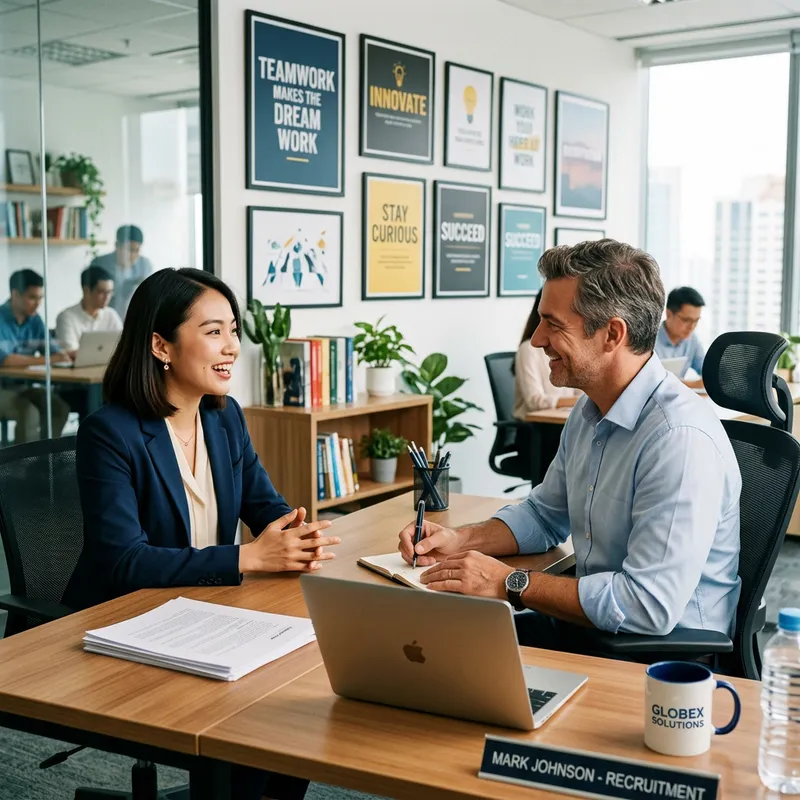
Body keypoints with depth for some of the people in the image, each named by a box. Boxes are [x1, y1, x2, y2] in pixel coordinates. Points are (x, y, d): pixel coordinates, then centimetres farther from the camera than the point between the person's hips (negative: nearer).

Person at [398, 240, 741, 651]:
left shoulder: (680, 438, -25)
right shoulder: (589, 412, 6)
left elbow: (649, 606, -29)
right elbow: (545, 515, 21)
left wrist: (512, 583, -21)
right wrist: (461, 540, 3)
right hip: (588, 625, 8)